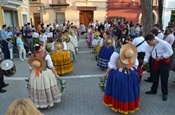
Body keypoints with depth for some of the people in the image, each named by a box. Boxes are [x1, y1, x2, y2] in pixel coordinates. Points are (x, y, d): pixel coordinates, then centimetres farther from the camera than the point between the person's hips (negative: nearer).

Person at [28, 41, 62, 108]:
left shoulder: (33, 56, -4)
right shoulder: (47, 55, -15)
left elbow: (31, 68, 0)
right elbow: (51, 66, -11)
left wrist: (31, 76, 13)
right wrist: (56, 74, 0)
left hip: (35, 75, 3)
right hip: (46, 74, -3)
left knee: (36, 90, 16)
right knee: (47, 89, 13)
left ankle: (37, 103, 29)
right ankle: (49, 102, 27)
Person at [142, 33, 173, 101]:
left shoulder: (163, 43, -23)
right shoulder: (149, 46, -8)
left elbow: (170, 52, -16)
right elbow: (147, 55, -6)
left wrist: (161, 57, -25)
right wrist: (144, 63, -20)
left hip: (164, 62, -5)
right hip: (155, 62, 5)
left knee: (164, 78, 1)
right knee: (155, 77, 15)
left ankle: (165, 94, 17)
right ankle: (153, 90, 34)